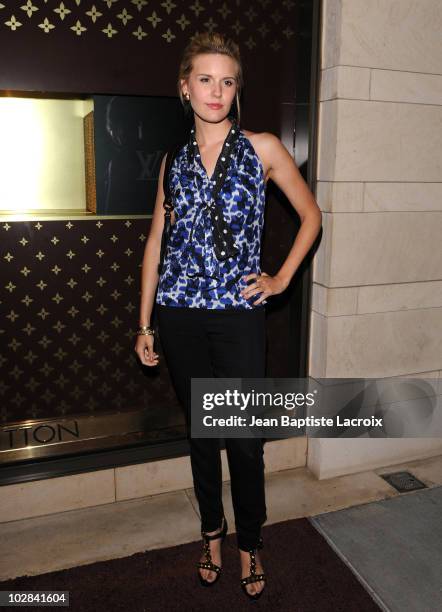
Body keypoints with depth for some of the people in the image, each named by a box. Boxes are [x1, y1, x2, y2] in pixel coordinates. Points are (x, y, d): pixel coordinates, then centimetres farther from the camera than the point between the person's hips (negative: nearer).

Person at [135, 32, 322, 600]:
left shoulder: (262, 148, 2)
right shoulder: (175, 160, 9)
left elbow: (310, 216, 9)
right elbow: (156, 241, 10)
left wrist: (281, 279, 1)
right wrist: (145, 324, 8)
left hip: (237, 313, -2)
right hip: (180, 313, 3)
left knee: (245, 441, 4)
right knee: (200, 432, 15)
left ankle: (249, 544, 29)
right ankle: (212, 531, 37)